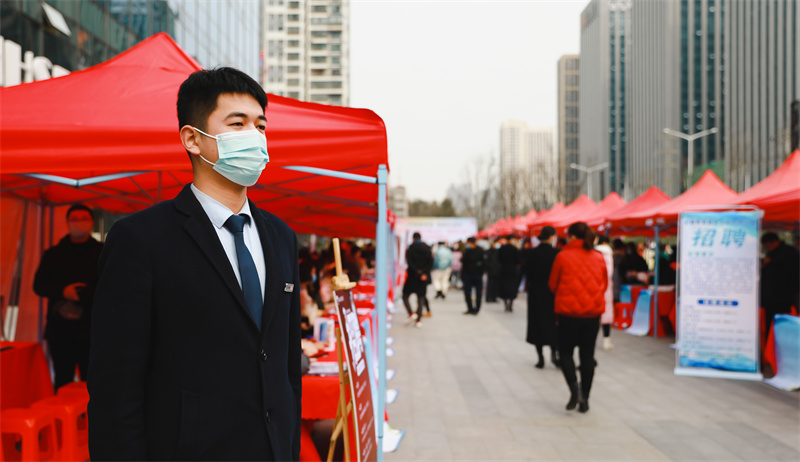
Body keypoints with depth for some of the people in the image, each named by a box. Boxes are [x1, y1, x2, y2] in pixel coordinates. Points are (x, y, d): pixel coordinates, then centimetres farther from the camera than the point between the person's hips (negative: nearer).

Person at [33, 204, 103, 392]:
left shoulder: (102, 253, 6)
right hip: (59, 329, 3)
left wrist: (80, 294, -14)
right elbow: (39, 285, 9)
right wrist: (63, 291, -10)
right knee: (62, 382, 7)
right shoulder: (53, 254, 15)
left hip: (90, 329, -3)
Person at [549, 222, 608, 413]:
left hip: (569, 311, -3)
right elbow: (604, 284, 13)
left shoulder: (563, 256, -8)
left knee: (565, 351, 10)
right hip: (593, 312, 3)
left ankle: (574, 389, -12)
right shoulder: (599, 258, 4)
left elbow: (553, 284, 1)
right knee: (587, 355, 10)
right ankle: (584, 399, 12)